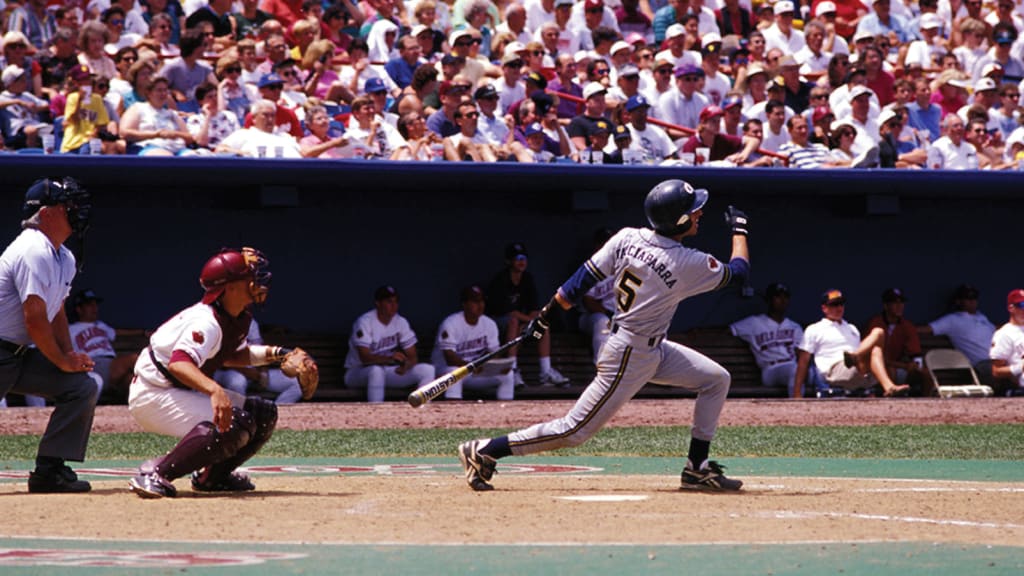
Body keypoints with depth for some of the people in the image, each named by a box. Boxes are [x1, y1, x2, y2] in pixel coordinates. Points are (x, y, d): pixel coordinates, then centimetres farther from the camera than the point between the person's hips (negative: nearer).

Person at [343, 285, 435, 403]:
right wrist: (390, 358, -45)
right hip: (357, 372, -6)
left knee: (427, 370, -13)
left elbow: (412, 357, -2)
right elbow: (364, 357, -28)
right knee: (376, 370, -41)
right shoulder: (365, 322, -17)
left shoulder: (401, 322, 1)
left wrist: (405, 365, -28)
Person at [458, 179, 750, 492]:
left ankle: (697, 468, 17)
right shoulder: (688, 263, -23)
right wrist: (739, 230, 9)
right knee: (574, 430, -2)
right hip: (629, 357, -9)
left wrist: (546, 314, 5)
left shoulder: (627, 238, -5)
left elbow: (583, 278, -3)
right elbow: (738, 272, -7)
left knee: (716, 379, 12)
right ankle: (484, 451, 2)